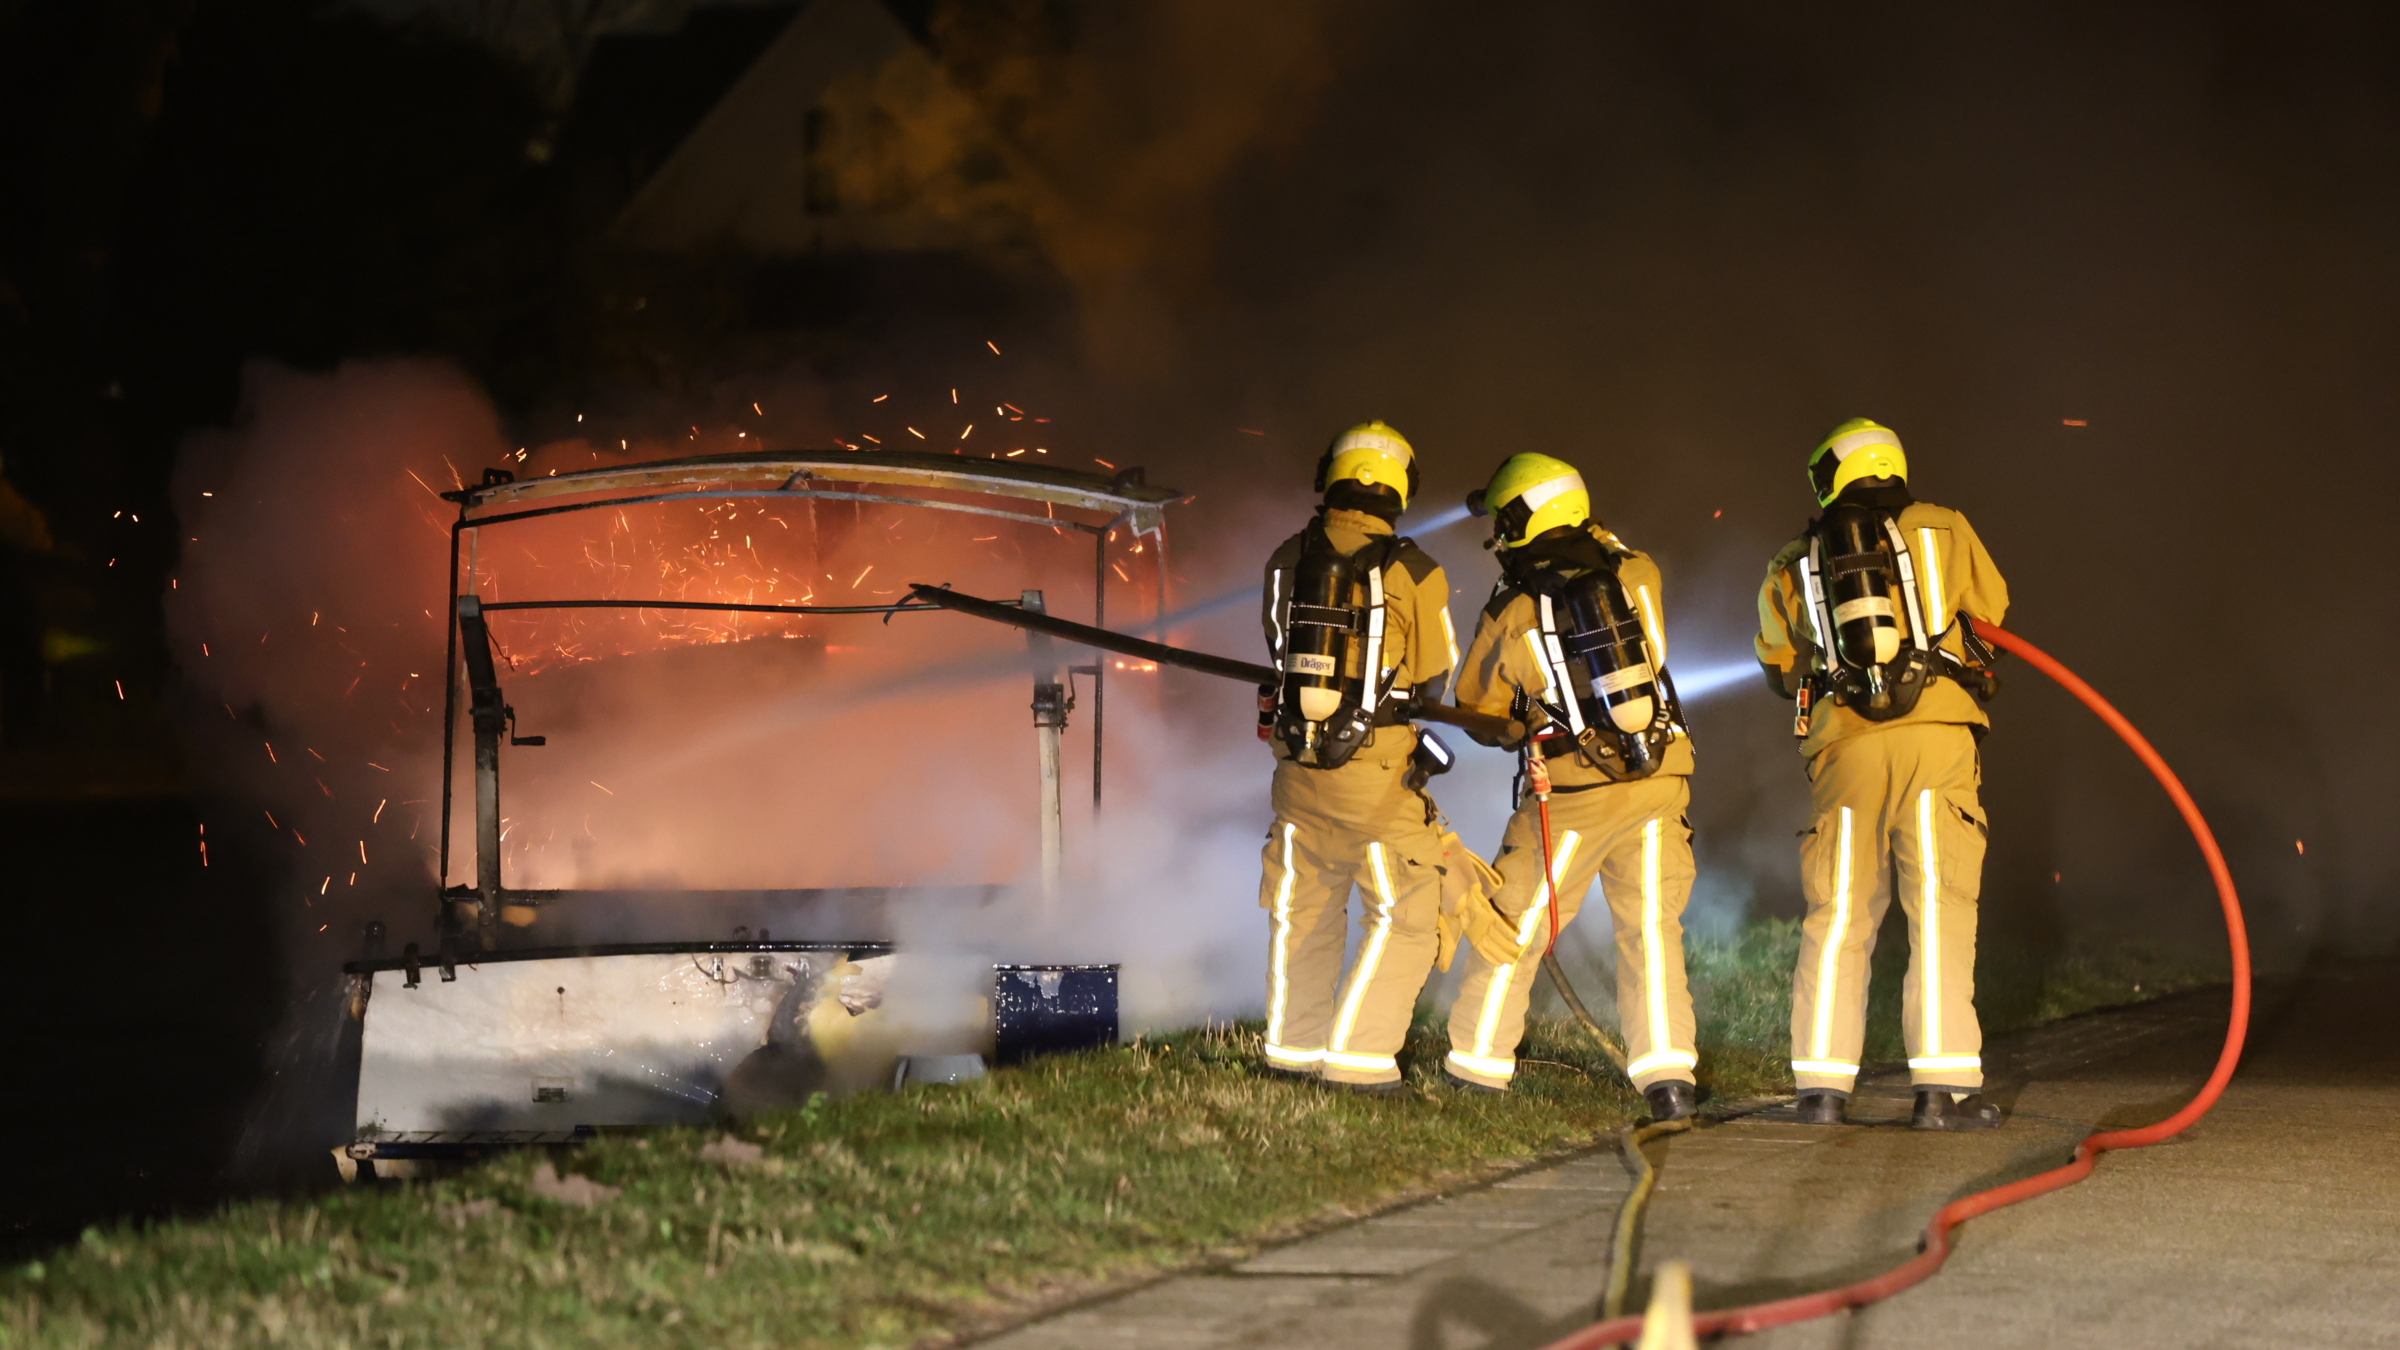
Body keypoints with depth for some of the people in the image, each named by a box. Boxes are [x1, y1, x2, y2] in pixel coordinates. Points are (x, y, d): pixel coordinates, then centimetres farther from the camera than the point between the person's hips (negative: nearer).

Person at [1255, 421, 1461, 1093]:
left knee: (1303, 908, 19)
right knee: (1407, 912, 4)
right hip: (1377, 770, -5)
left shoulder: (1286, 561, 1)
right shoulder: (1414, 571, -12)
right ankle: (1357, 1055, -3)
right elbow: (1434, 677, -1)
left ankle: (1294, 1047, 28)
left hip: (1298, 761, 5)